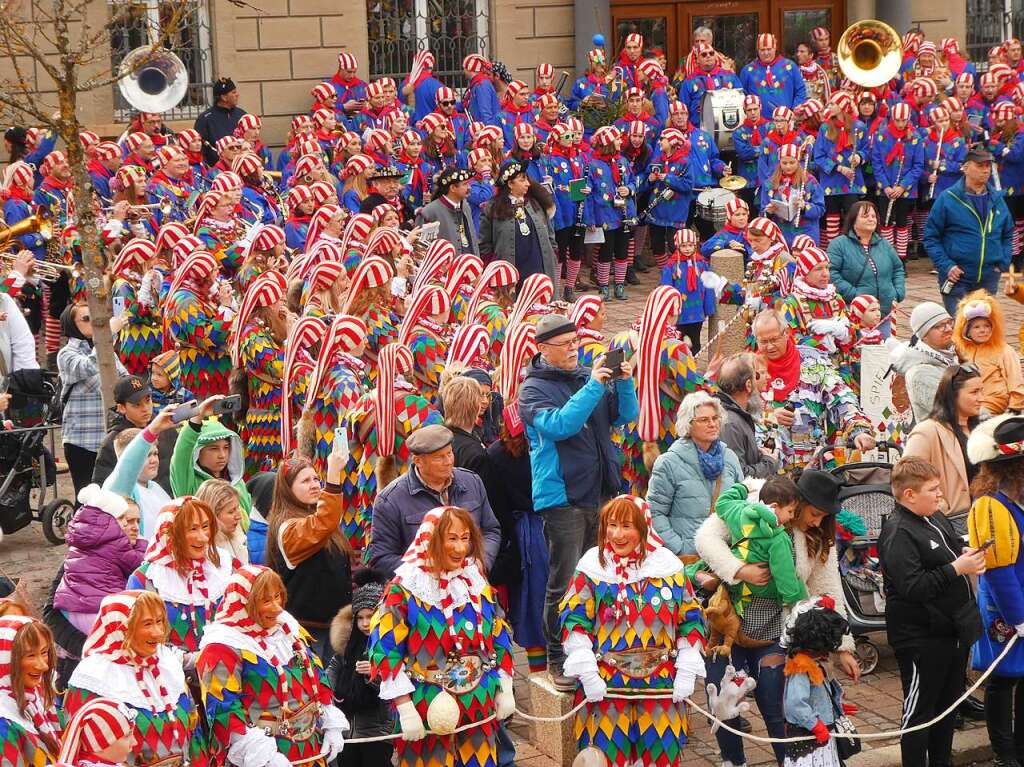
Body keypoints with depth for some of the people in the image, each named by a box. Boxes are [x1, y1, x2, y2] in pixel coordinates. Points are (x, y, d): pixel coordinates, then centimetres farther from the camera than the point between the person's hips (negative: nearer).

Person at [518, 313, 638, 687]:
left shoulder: (588, 375, 9)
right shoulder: (535, 389, -6)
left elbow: (626, 416, 9)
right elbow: (558, 425, -23)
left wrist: (624, 383, -9)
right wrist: (594, 386, -26)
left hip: (601, 492, 6)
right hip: (563, 496, -6)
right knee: (565, 581, -4)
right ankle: (558, 659, 6)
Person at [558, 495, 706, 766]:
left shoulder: (669, 567, 2)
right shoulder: (592, 567, -2)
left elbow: (691, 620, 6)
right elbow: (574, 620, -4)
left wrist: (687, 672, -2)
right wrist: (587, 673, -12)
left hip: (661, 683, 1)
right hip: (604, 682, -1)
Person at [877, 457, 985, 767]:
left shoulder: (936, 518, 8)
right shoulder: (898, 534, -20)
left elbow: (955, 549, 26)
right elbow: (912, 587, -28)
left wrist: (971, 558, 4)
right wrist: (957, 568, -24)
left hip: (953, 630, 9)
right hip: (922, 639, -9)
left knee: (948, 704, 20)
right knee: (920, 708, 3)